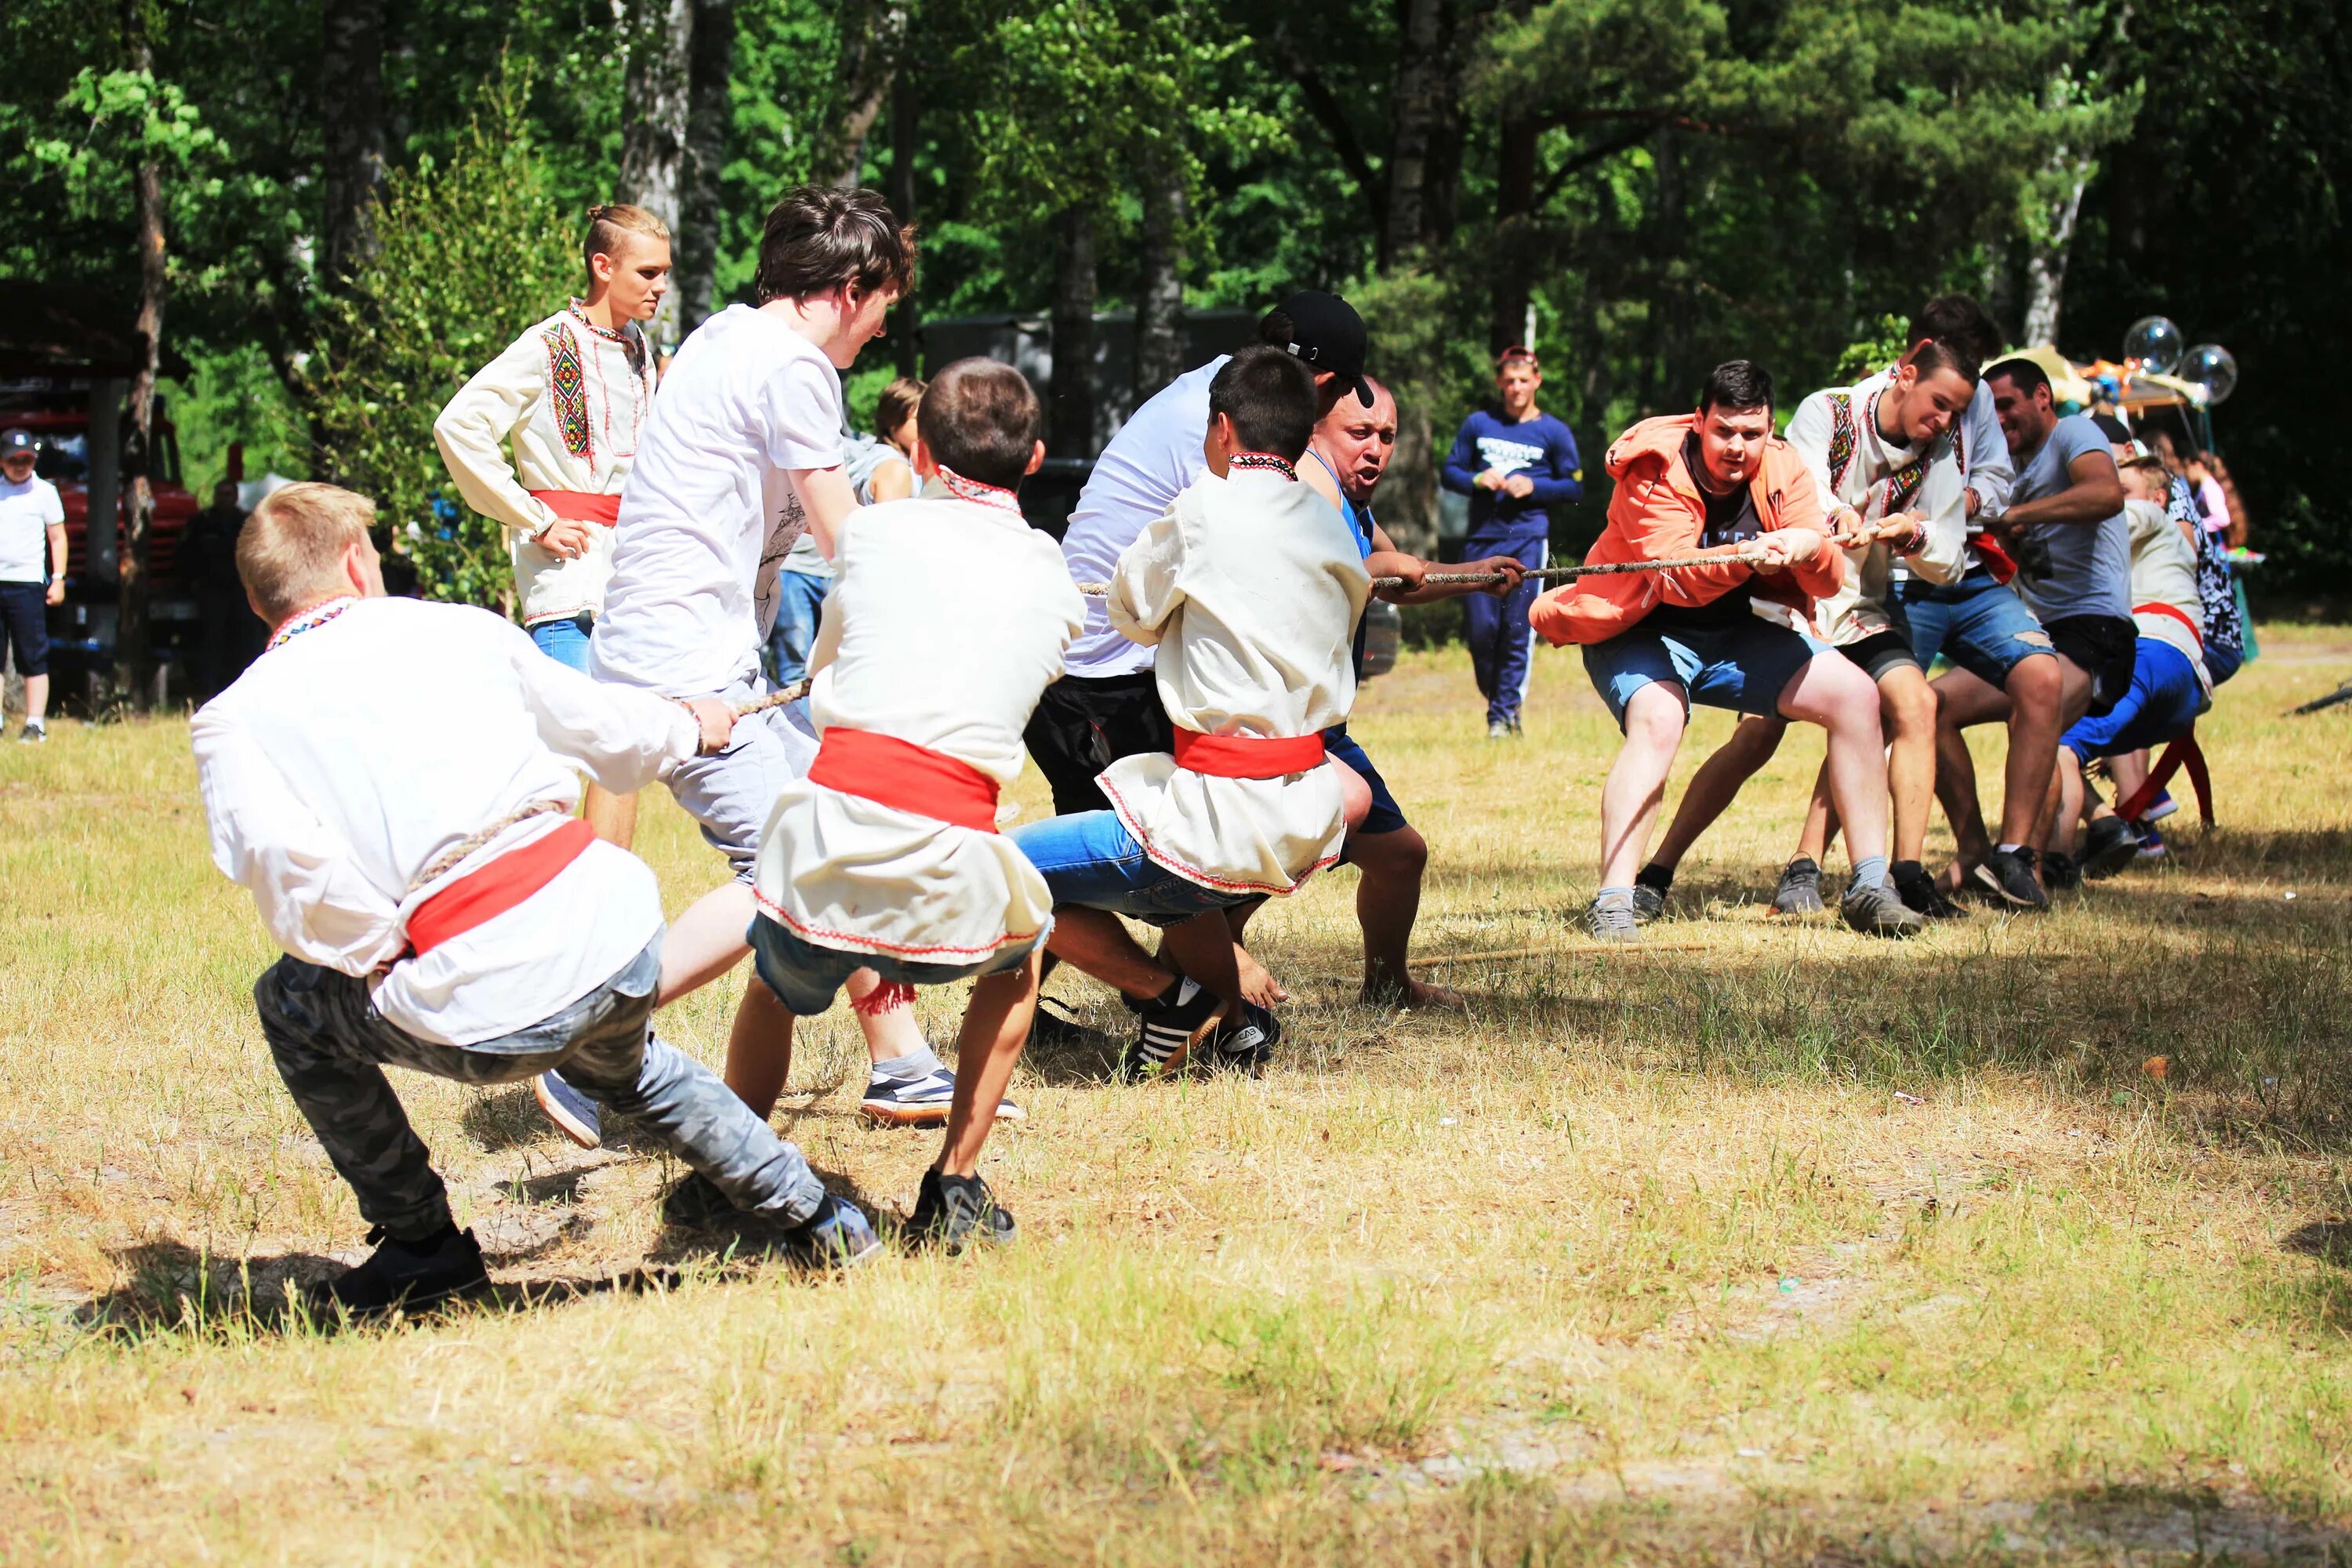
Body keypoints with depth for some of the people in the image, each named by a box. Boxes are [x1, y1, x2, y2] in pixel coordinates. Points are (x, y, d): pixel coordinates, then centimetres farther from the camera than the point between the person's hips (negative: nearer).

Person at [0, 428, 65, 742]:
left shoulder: (45, 492, 6)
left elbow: (57, 538, 7)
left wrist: (58, 579, -2)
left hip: (27, 583, -3)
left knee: (34, 658, -3)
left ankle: (35, 724, -2)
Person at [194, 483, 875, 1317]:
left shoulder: (234, 718, 6)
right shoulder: (459, 627, 16)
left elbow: (285, 862, -13)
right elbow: (605, 729, 27)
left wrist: (373, 956, 4)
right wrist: (689, 726, 49)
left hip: (482, 1017, -4)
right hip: (617, 940, 4)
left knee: (291, 1003, 25)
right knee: (616, 1060, 39)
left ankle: (422, 1244, 24)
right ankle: (817, 1214, 40)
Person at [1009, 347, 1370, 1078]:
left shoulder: (1207, 510, -9)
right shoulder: (1333, 532, 8)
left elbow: (1130, 610, 6)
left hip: (1219, 817, -8)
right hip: (1307, 827, 8)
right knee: (1168, 892, 36)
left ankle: (1169, 994, 2)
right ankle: (1235, 1018, 18)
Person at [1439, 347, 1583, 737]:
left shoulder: (1554, 433, 7)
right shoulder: (1478, 424, 13)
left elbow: (1575, 486, 6)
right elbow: (1449, 471, 14)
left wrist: (1533, 487, -10)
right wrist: (1477, 480, -7)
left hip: (1528, 540, -2)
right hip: (1481, 538, 2)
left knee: (1518, 629, -7)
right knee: (1480, 628, -2)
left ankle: (1504, 714, -3)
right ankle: (1495, 698, 18)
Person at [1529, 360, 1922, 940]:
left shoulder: (1784, 472, -6)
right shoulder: (1652, 473, -21)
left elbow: (1830, 582, -12)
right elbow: (1675, 575, -35)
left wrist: (1809, 549, -36)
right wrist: (1744, 558, -53)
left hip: (1739, 633, 6)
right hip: (1645, 632, -6)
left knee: (1856, 695, -7)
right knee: (1657, 720, -36)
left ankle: (1869, 888, 0)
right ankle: (1612, 905, -39)